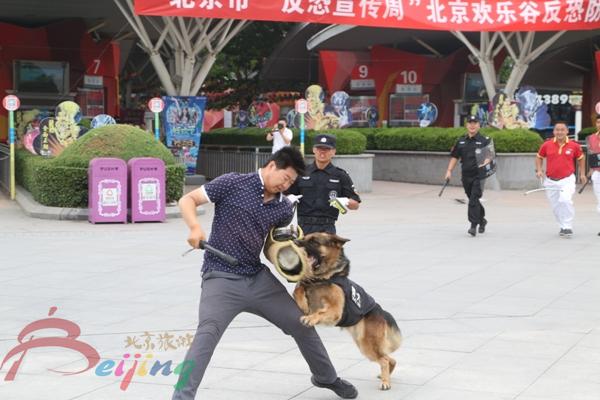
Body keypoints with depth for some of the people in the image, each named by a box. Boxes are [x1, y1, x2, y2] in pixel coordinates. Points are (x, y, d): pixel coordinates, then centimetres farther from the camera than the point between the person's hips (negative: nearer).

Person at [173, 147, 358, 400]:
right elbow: (187, 201, -6)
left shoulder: (284, 208, 7)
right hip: (221, 278, -6)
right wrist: (195, 227, -27)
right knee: (207, 333, -27)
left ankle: (326, 377, 37)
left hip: (259, 277, 6)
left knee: (301, 323, 12)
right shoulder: (233, 183, -8)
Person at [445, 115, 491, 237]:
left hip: (479, 175, -5)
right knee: (473, 200, 15)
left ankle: (474, 225, -14)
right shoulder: (461, 141, 11)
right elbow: (455, 156, 14)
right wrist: (449, 170, 5)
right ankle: (482, 220, 35)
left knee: (474, 200, -14)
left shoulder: (484, 141, -3)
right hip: (466, 175, 5)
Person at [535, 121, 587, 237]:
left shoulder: (574, 145, -3)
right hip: (551, 181, 3)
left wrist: (582, 173, 13)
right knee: (556, 206, 9)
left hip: (567, 180, -3)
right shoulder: (547, 145, -2)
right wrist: (539, 170, -1)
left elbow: (581, 158, 15)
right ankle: (563, 227, 30)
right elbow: (539, 157, 14)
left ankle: (568, 227, -14)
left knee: (565, 200, -25)